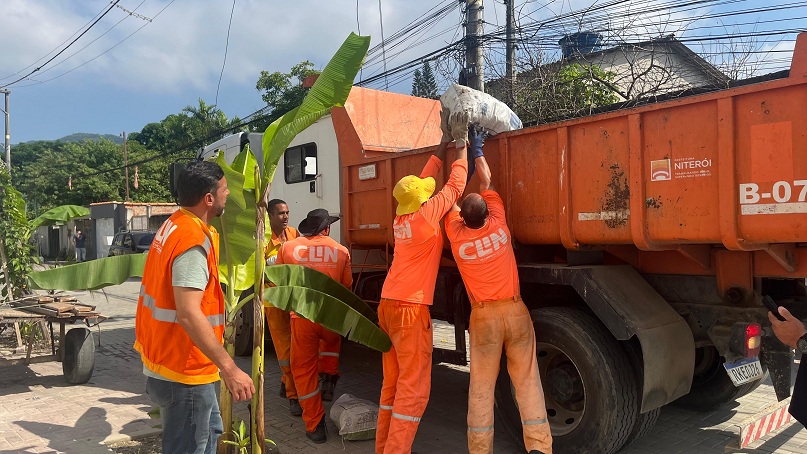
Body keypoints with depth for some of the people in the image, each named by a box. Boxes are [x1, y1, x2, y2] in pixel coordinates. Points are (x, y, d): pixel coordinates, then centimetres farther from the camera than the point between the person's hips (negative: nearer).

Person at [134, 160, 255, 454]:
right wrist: (229, 368, -33)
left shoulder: (175, 225, 8)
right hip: (183, 372, -10)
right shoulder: (193, 240, -25)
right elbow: (188, 314, -33)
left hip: (167, 359, 10)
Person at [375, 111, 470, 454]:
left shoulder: (401, 217, 9)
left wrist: (443, 143, 25)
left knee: (393, 383, 14)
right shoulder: (426, 214, -11)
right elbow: (455, 186, 0)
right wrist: (461, 144, 9)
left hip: (388, 305, 8)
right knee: (414, 387, -4)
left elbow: (422, 180, 20)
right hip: (410, 309, -8)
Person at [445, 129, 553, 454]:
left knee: (481, 386, 6)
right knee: (527, 380, 6)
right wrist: (477, 152, 22)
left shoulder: (456, 235, -7)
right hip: (514, 309, 1)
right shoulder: (498, 226, -5)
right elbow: (487, 185, 10)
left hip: (483, 315, 0)